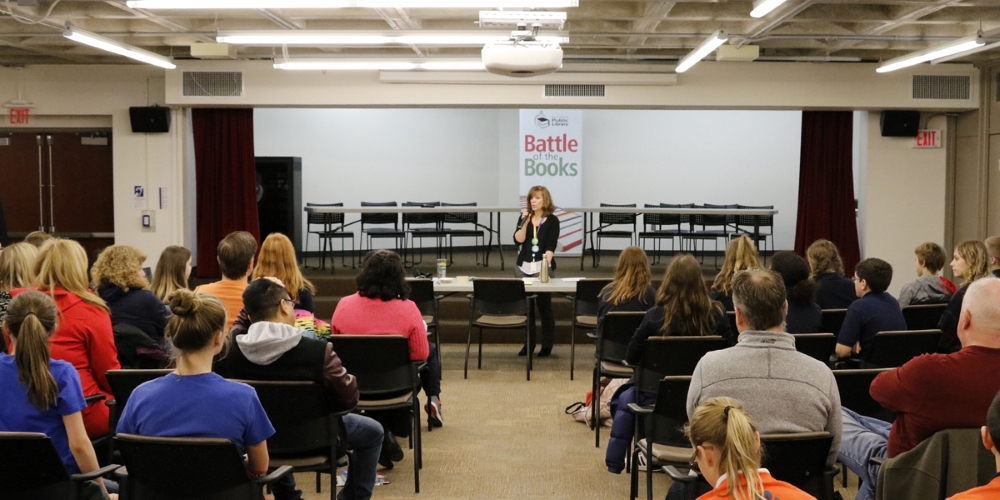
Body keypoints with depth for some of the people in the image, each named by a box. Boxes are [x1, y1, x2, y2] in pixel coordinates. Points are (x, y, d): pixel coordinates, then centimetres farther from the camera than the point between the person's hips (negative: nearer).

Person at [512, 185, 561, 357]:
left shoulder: (552, 220, -2)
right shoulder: (524, 217, 8)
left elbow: (551, 246, -9)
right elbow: (518, 240, -3)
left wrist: (545, 265, -20)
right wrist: (525, 223, -14)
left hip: (543, 267, -3)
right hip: (524, 266, 3)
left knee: (544, 306, 1)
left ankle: (547, 344, 10)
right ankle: (528, 343, 15)